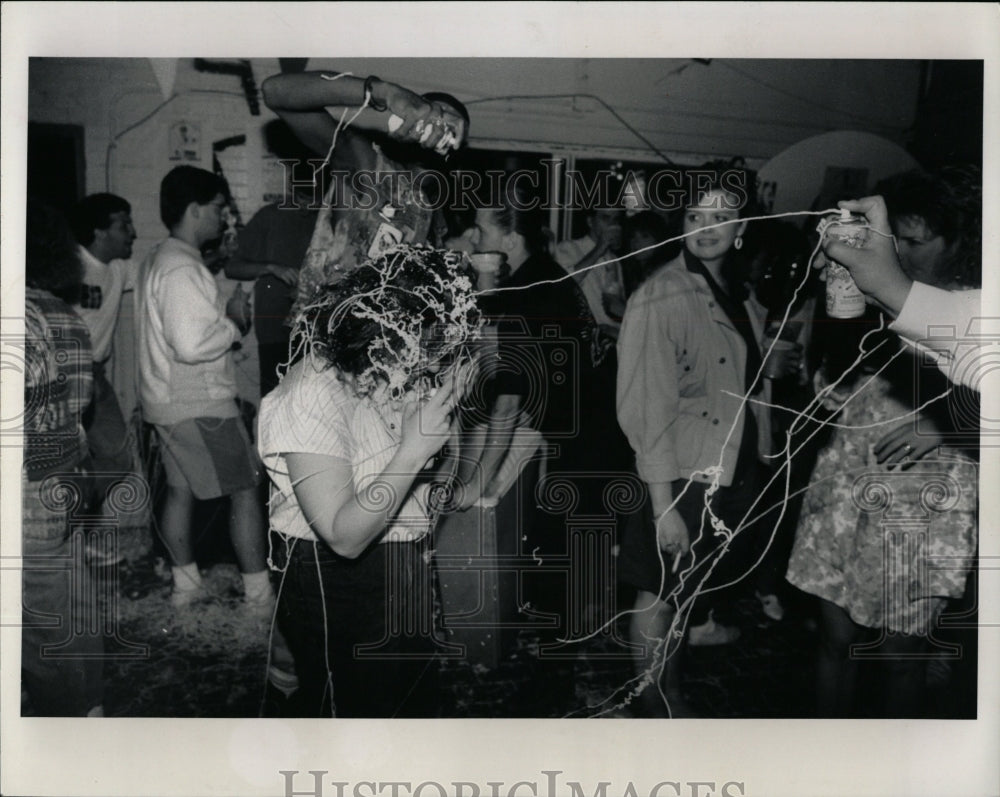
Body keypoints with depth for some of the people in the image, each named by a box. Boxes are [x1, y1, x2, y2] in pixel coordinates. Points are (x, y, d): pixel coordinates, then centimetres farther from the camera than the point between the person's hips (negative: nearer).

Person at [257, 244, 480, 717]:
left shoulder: (391, 374, -2)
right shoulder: (313, 398, -25)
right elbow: (345, 535, -31)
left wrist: (448, 406, -5)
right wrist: (415, 447, -33)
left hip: (407, 582, 8)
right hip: (336, 588, -8)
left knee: (414, 706, 23)